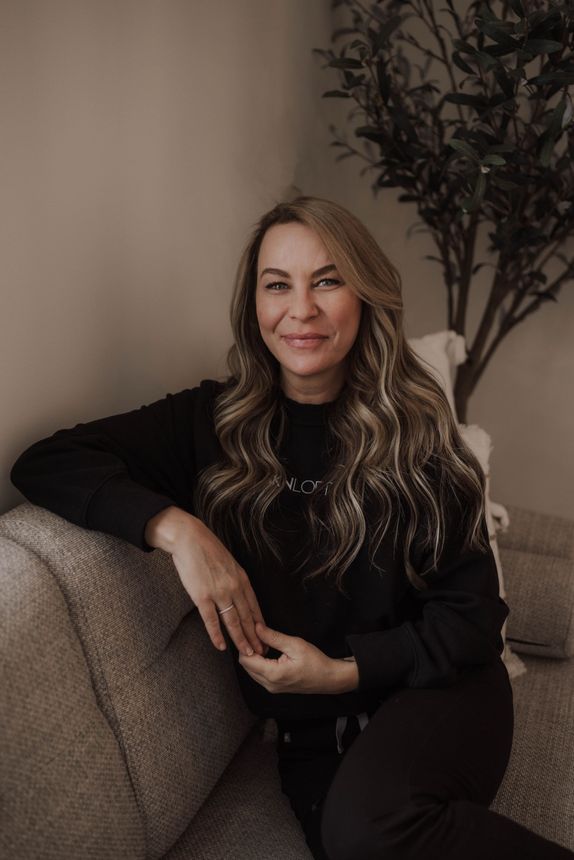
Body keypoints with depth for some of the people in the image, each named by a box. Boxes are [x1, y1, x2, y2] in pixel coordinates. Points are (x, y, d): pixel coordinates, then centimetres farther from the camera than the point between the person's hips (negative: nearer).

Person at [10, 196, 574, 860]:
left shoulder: (414, 430, -5)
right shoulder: (212, 422, -3)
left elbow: (472, 613, -2)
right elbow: (46, 462, -10)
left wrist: (346, 669, -14)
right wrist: (175, 526, -24)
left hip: (436, 689, 0)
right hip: (312, 733, 1)